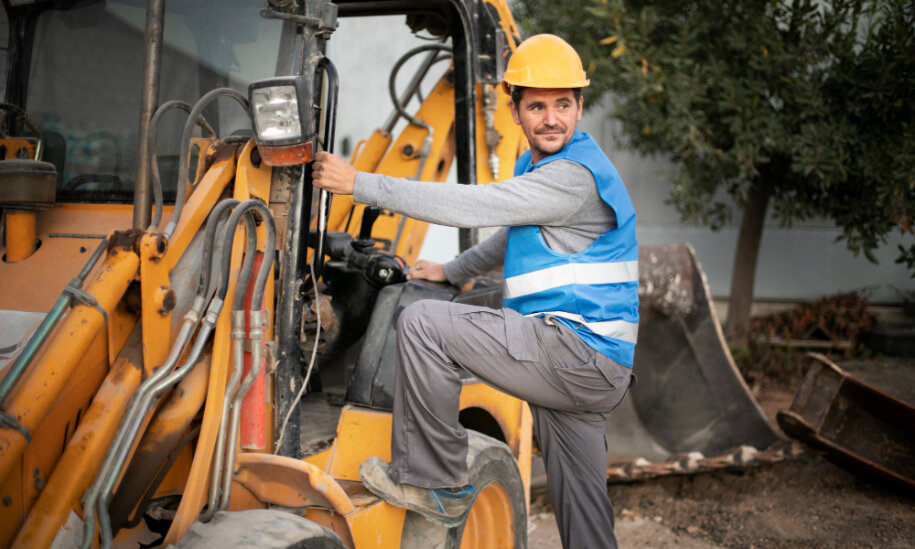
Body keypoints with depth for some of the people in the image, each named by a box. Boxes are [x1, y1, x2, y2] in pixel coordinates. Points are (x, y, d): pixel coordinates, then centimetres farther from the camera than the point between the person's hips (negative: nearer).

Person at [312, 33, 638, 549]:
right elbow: (513, 236, 37)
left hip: (581, 355, -10)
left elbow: (471, 205, -18)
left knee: (423, 322, -13)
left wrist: (360, 183, -14)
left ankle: (435, 485, -4)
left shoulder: (575, 175, -14)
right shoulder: (541, 164, 19)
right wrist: (452, 271, 36)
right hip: (593, 371, 10)